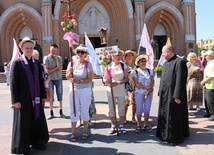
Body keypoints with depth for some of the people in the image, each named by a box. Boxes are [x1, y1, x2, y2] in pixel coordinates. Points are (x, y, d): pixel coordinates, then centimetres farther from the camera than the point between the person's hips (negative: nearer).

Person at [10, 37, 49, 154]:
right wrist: (15, 100, -14)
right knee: (23, 123, 5)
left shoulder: (37, 63, 9)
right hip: (23, 99, -5)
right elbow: (13, 83, -10)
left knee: (37, 121, 14)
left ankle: (37, 142, 30)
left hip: (36, 98, 5)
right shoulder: (17, 63, -6)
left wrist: (43, 96, 9)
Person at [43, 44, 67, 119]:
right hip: (50, 79, -2)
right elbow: (47, 70, -11)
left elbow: (60, 68, -13)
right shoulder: (46, 58, -4)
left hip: (59, 79, 2)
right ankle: (51, 113, 12)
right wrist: (56, 68, -9)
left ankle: (61, 112, 18)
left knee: (60, 95, 7)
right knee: (51, 96, 4)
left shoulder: (59, 58, 3)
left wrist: (56, 58, -13)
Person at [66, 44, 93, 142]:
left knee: (84, 111, 9)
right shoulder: (72, 63, 1)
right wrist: (70, 73, -17)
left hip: (85, 91, -2)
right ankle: (73, 133, 14)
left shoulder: (88, 64, -8)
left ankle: (85, 131, 24)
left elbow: (90, 79, -14)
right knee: (73, 112, 6)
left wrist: (78, 81, -24)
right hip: (73, 90, 3)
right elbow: (67, 77, 4)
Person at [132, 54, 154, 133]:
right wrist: (146, 88, -15)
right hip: (139, 93, -3)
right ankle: (138, 125, 13)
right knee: (139, 109, 1)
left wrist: (150, 90, -14)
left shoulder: (149, 71, 9)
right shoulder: (135, 72, -2)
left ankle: (146, 125, 19)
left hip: (149, 93, 3)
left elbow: (152, 81, 2)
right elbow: (136, 84, -9)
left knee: (147, 109, 6)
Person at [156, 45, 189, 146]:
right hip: (165, 95, 9)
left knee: (173, 118, 0)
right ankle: (165, 134, 29)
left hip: (173, 96, -9)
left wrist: (177, 96, -21)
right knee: (164, 116, 16)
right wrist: (160, 92, 16)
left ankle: (175, 138, 13)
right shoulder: (165, 63, 13)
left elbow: (181, 80, -19)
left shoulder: (179, 62, -14)